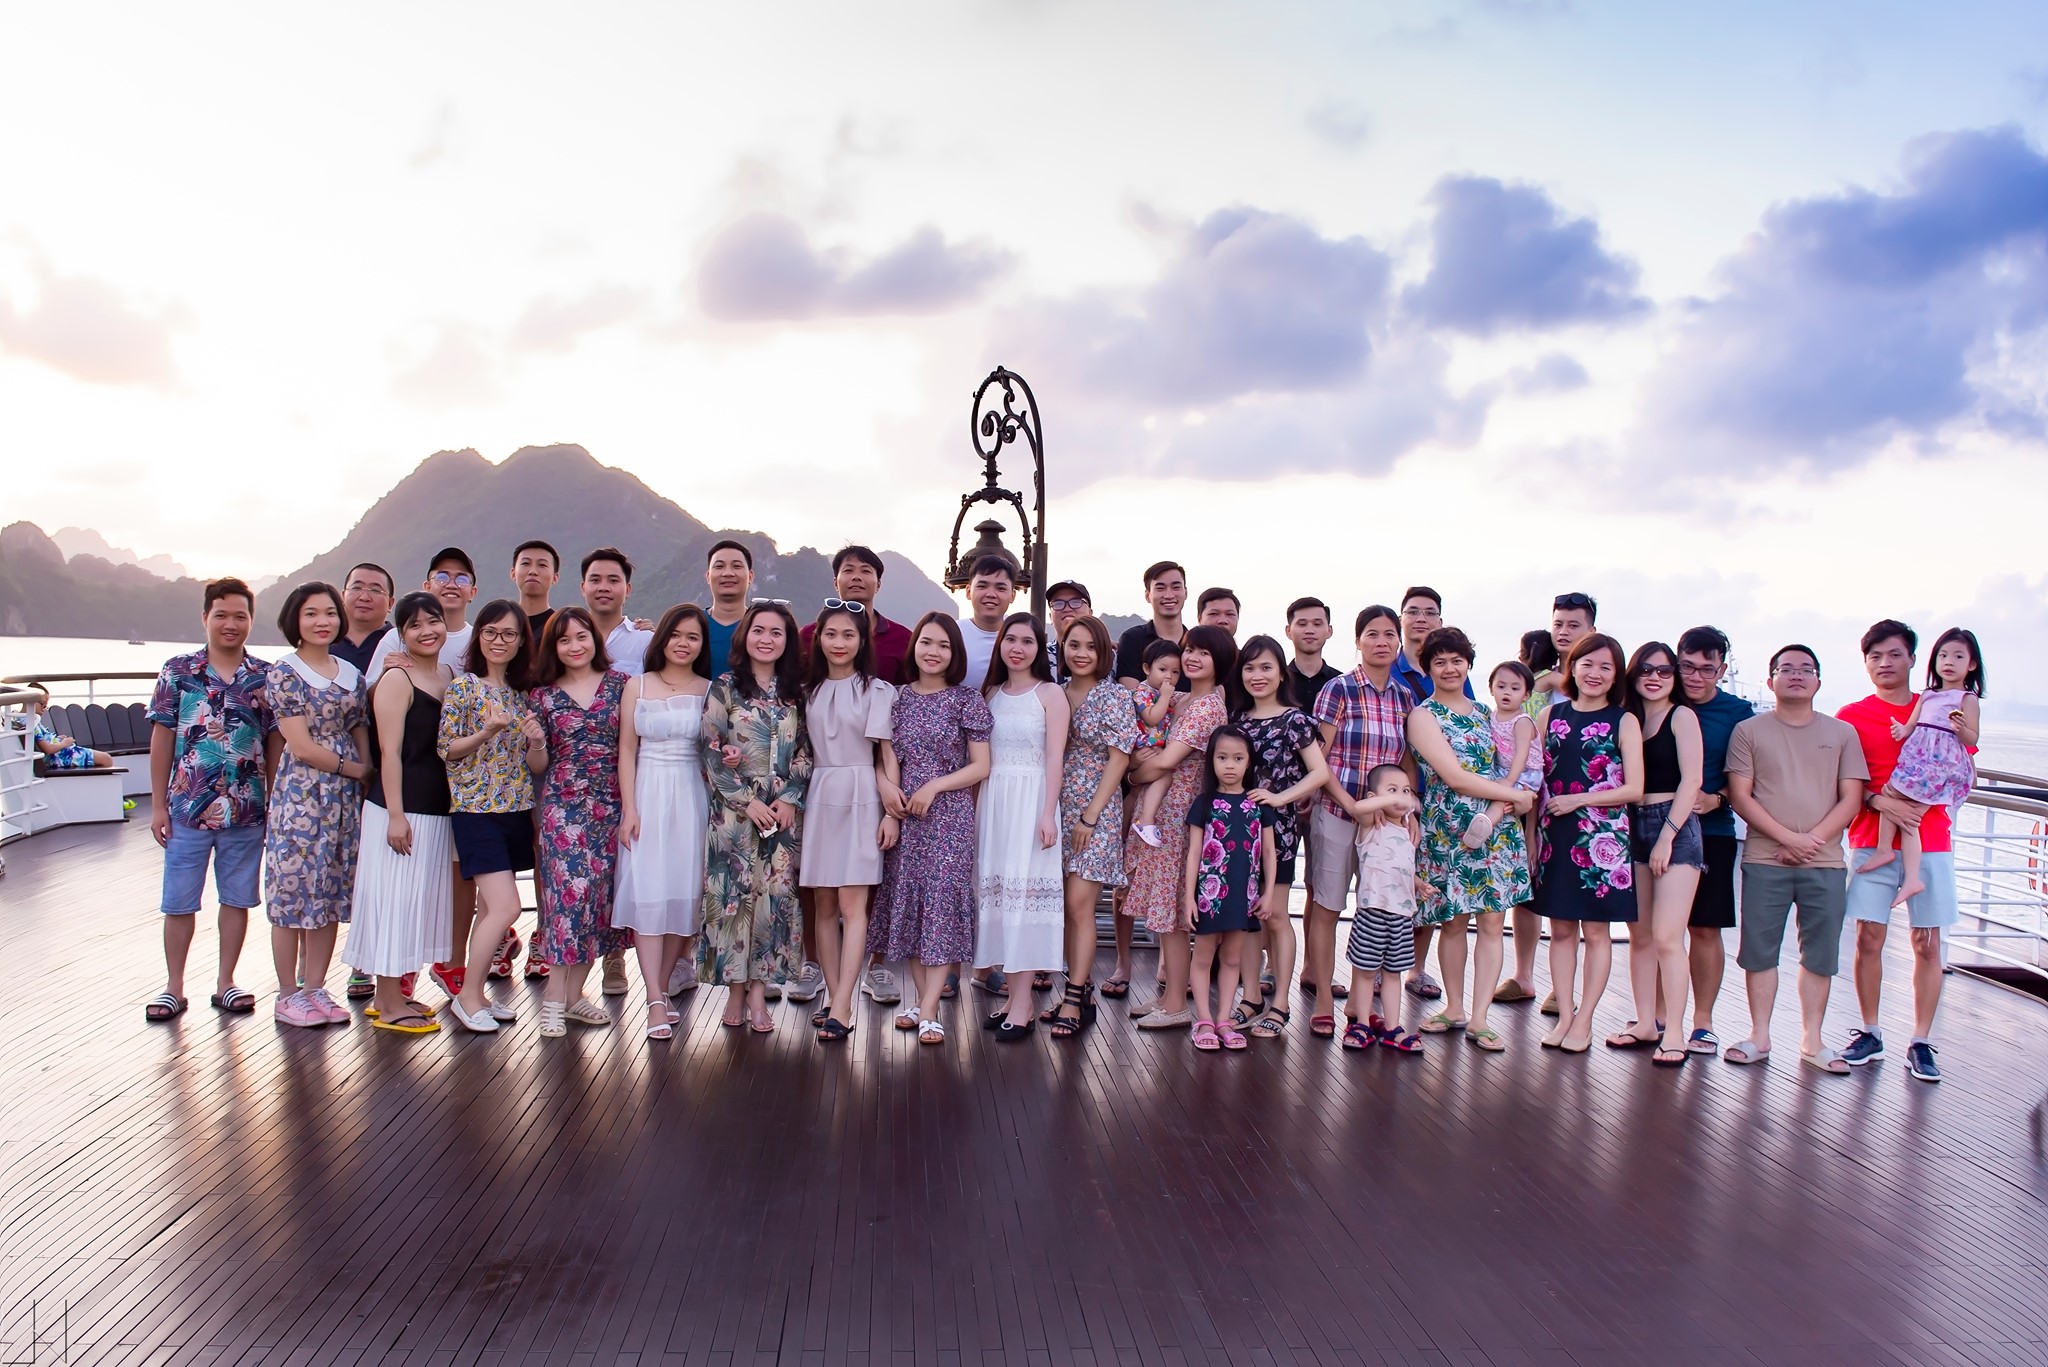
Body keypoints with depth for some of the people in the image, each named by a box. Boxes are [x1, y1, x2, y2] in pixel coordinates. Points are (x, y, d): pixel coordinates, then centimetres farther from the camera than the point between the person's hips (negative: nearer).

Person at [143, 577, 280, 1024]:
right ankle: (173, 987, 20)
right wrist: (158, 804, 0)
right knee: (179, 902, 7)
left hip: (247, 812, 1)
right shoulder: (178, 671, -1)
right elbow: (162, 738, 1)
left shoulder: (265, 677, 1)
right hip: (188, 807, -1)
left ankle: (225, 982, 22)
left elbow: (275, 743, 5)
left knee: (237, 899, 9)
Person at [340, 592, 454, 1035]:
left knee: (421, 898, 13)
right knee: (395, 897, -2)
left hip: (437, 810, 8)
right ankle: (389, 1006, 6)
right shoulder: (396, 680, -10)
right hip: (400, 808, -8)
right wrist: (396, 814, -18)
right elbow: (390, 751, -14)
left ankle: (394, 994, 25)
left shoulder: (449, 676, 11)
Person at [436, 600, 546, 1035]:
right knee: (506, 906, -12)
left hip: (516, 810, 6)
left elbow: (538, 767, 11)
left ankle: (475, 994, 20)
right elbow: (445, 750, -5)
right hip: (476, 809, -6)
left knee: (490, 906, 10)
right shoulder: (463, 686, -4)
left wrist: (536, 743, -11)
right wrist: (487, 732, -20)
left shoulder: (524, 693, 11)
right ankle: (467, 995, 3)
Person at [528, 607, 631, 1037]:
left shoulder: (619, 684, 5)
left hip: (609, 805, 2)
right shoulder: (543, 694, 5)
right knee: (571, 891, -10)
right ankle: (555, 998, -1)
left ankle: (574, 993, 14)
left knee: (598, 895, 3)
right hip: (563, 805, -2)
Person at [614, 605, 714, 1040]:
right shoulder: (638, 686, 6)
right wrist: (629, 809, -3)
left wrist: (716, 808, -9)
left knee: (685, 892, 2)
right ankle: (656, 1001, -7)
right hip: (648, 794, 0)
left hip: (692, 796, 1)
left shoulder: (710, 691, 5)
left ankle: (664, 985, 14)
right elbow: (627, 751, 3)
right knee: (647, 894, -6)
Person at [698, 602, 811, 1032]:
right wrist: (748, 801, -10)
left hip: (784, 808, 2)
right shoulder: (724, 687, 0)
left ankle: (758, 992, 7)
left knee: (776, 895, 0)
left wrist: (790, 798, -6)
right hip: (734, 808, -2)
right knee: (735, 893, -2)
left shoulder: (795, 691, 9)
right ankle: (735, 992, 8)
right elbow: (712, 751, -4)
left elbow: (804, 753, 8)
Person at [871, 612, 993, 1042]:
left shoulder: (967, 700, -1)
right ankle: (922, 997, 17)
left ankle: (929, 1011, -7)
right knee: (907, 901, 6)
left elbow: (981, 766, -2)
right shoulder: (898, 697, 8)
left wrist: (934, 786, -12)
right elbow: (886, 755, 11)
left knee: (942, 901, -8)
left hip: (948, 814, -4)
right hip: (903, 814, 4)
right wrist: (886, 784, -8)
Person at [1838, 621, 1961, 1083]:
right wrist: (1878, 801, -16)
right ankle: (1870, 1034, 12)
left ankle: (1921, 1043, 8)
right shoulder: (1851, 716, 4)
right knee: (1868, 938, 0)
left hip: (1929, 842, 1)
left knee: (1928, 944, 1)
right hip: (1872, 842, -1)